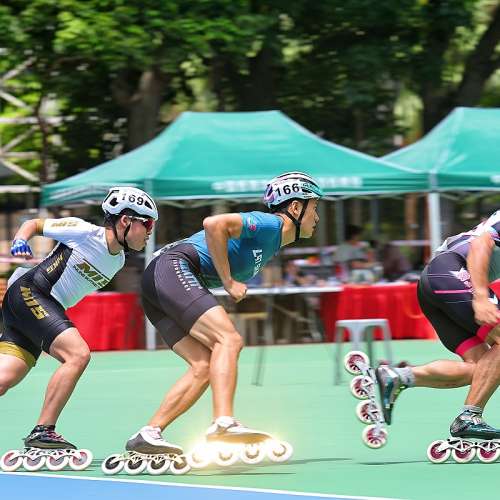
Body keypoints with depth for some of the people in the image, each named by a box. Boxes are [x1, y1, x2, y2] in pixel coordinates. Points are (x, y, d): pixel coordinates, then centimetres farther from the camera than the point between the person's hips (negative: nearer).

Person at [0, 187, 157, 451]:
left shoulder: (119, 260, 14)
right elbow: (33, 224, 1)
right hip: (28, 292, -8)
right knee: (78, 354, -21)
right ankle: (42, 431, -20)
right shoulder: (85, 231, -8)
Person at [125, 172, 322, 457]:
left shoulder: (271, 246, 24)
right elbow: (214, 224, -21)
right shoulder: (268, 224, -7)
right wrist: (229, 282, -16)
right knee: (229, 339, -23)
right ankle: (223, 422, -39)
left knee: (205, 367, -1)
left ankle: (148, 434, -4)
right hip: (173, 267, -10)